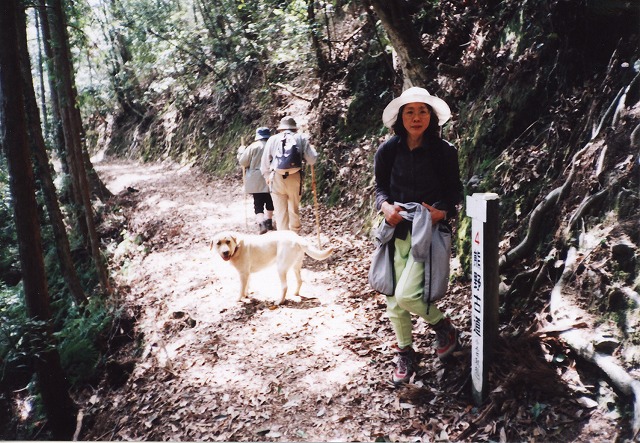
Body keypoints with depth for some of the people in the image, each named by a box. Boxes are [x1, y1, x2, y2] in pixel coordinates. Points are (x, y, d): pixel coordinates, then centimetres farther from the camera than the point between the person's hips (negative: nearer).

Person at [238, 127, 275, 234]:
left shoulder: (253, 147, -8)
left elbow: (243, 162, -2)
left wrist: (241, 152, 14)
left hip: (256, 182, -2)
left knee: (258, 204, -1)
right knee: (270, 202, 20)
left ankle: (262, 225, -19)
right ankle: (269, 224, 29)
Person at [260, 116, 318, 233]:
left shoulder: (273, 139, 7)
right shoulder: (301, 138, 5)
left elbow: (265, 161, 10)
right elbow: (312, 159, 2)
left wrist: (267, 176, 25)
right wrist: (310, 147, 24)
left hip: (277, 178, 0)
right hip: (295, 178, 0)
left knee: (281, 211, 3)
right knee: (294, 209, 15)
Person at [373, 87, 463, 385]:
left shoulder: (444, 152, -5)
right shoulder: (388, 151, 0)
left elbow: (454, 193, 2)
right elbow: (380, 187, 9)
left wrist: (441, 212, -18)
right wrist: (385, 206, -12)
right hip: (396, 231, 4)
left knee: (405, 294, -17)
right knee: (393, 300, 6)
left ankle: (443, 325, 15)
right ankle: (405, 355, 28)